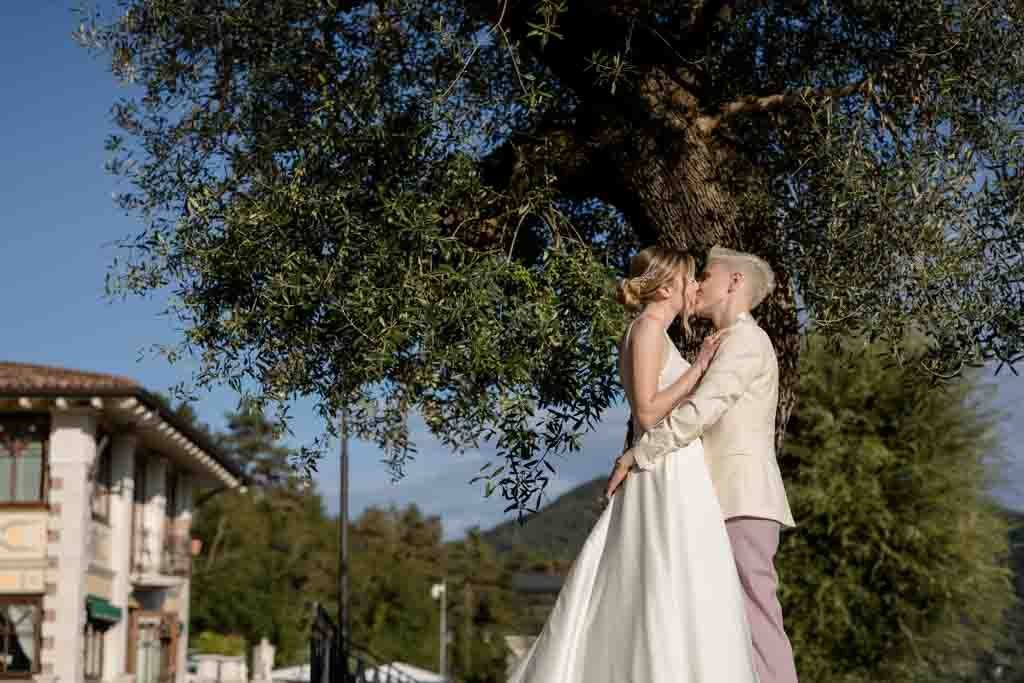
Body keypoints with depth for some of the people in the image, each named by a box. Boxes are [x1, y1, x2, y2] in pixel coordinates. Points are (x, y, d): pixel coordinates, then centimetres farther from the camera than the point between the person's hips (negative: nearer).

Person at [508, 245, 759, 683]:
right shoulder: (648, 328, -7)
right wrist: (699, 366, -10)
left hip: (670, 479, 10)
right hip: (670, 477, -10)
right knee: (675, 598, -12)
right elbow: (647, 413, -15)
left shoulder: (652, 335, 21)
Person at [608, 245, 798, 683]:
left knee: (754, 614, -14)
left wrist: (635, 456, -13)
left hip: (744, 498, -9)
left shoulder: (746, 339, -5)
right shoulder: (728, 344, 26)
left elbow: (698, 411, -16)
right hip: (729, 499, 9)